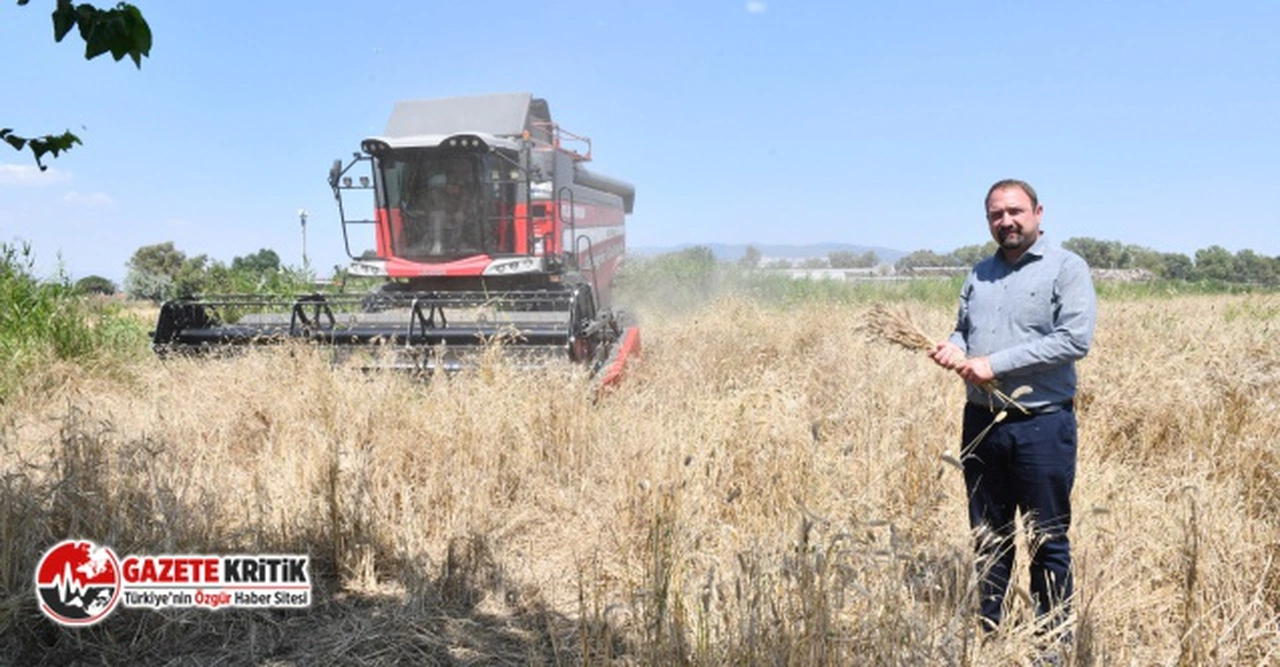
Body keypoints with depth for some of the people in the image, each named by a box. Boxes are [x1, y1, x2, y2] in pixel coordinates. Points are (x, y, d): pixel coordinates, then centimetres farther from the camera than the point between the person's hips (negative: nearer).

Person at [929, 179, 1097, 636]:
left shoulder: (1066, 268, -5)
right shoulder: (979, 274, 15)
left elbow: (1075, 339, -16)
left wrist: (996, 363, -18)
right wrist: (953, 348, -3)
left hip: (1042, 425, -5)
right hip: (981, 422, 6)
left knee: (1048, 539, 5)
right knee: (988, 539, 13)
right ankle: (988, 633, 26)